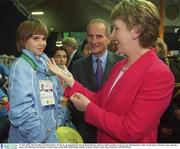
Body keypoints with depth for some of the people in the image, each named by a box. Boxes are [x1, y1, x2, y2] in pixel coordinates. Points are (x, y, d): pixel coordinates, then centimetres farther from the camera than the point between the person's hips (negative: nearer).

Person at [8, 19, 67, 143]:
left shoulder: (45, 64, 8)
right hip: (30, 140, -7)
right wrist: (41, 139, -20)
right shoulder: (21, 66, -15)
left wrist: (59, 123, 6)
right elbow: (22, 112, -23)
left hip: (52, 134, 7)